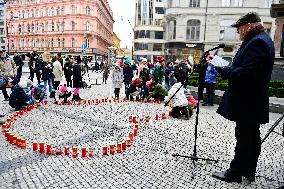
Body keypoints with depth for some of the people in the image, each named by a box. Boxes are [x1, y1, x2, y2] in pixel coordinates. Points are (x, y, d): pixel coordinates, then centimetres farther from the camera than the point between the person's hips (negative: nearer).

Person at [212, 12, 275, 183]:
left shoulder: (257, 42, -17)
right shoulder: (262, 39, 16)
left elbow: (245, 73, -27)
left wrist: (225, 71, -16)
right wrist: (229, 69, 7)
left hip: (247, 102, -11)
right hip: (254, 101, 11)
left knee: (244, 138, -1)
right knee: (252, 137, 16)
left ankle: (235, 172, 12)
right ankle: (249, 171, 30)